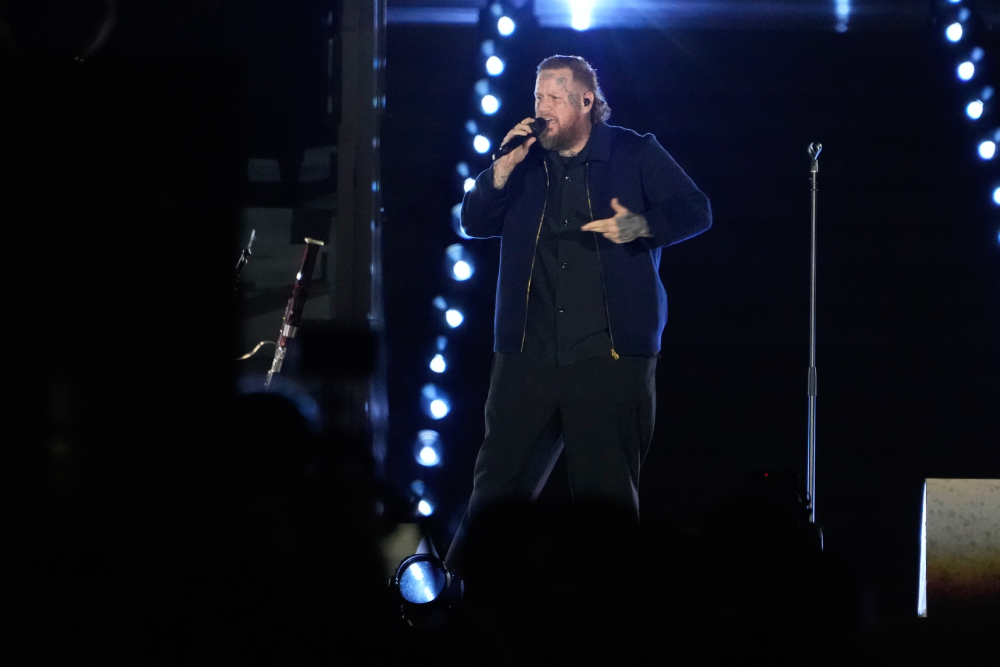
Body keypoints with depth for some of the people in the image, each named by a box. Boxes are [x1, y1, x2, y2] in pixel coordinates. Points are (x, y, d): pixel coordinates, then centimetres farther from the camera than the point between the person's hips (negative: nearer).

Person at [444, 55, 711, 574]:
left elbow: (695, 211, -1)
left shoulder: (634, 155, 3)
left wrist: (642, 226, -19)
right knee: (498, 483, 4)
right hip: (528, 352, 3)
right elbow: (474, 223, 8)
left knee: (606, 492, 0)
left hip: (609, 355, -3)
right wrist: (502, 170, -8)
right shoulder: (527, 159, 12)